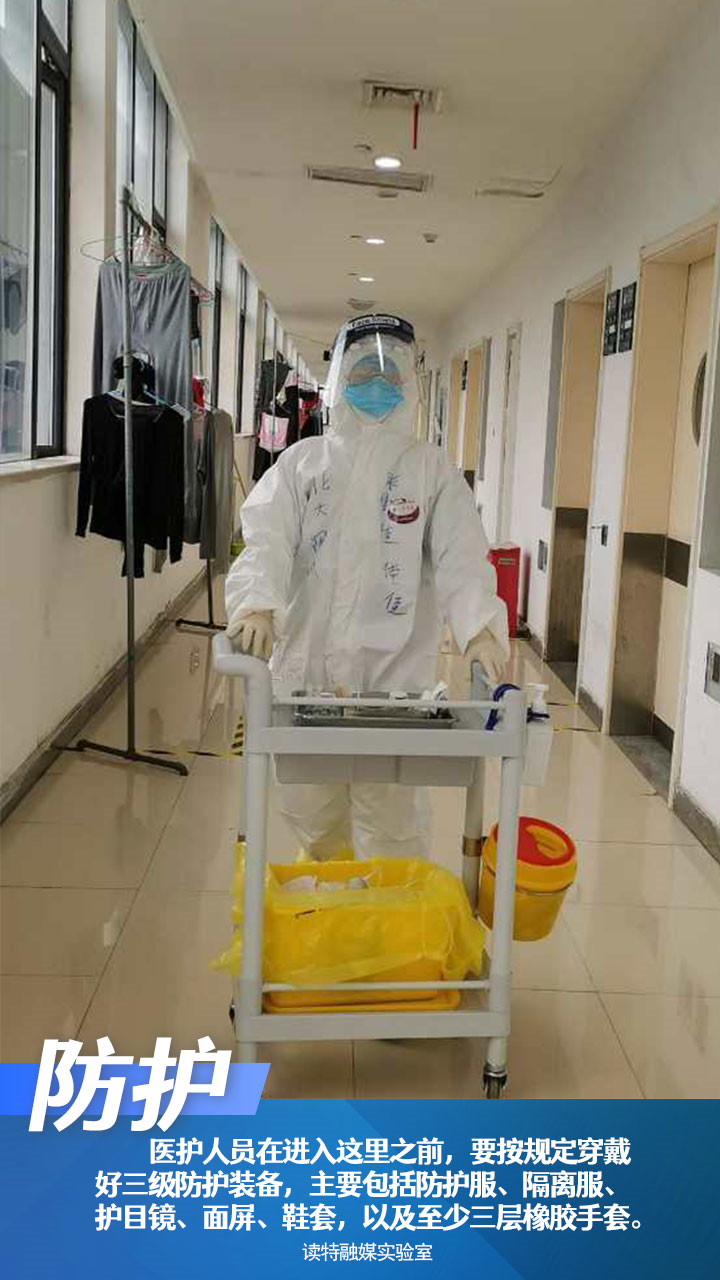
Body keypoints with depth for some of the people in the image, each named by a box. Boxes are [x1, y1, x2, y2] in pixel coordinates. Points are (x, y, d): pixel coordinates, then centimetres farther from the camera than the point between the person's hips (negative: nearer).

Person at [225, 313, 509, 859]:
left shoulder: (432, 468, 5)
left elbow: (461, 554, -6)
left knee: (391, 822, 1)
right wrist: (257, 604, -26)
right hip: (305, 666, 2)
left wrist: (479, 626, -24)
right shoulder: (303, 461, 8)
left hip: (394, 671, -2)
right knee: (311, 813, 14)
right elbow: (268, 537, -6)